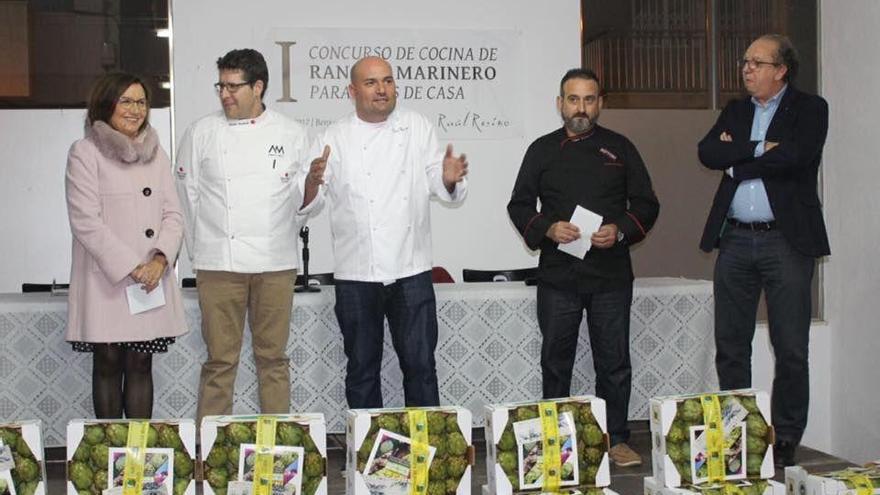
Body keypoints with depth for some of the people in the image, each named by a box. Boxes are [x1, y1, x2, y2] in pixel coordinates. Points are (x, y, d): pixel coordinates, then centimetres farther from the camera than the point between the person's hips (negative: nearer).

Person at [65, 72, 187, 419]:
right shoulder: (85, 152, -2)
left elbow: (173, 214, 9)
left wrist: (160, 260, -9)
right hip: (106, 279, -4)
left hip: (152, 278, 4)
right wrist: (130, 267, -13)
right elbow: (86, 222, -9)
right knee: (108, 365, 3)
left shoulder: (155, 153, 13)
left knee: (141, 365, 5)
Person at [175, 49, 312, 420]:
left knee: (273, 357, 9)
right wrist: (200, 249, 6)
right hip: (218, 263, 0)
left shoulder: (291, 135, 4)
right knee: (220, 359, 3)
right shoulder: (202, 132, 4)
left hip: (274, 264, 1)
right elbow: (188, 195, 8)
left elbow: (302, 196, 8)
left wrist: (281, 242, 4)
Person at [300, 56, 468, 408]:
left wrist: (450, 180, -14)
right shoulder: (336, 137, 4)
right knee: (362, 368, 8)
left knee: (420, 363, 4)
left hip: (411, 271, 1)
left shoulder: (418, 128, 8)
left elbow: (440, 189, 9)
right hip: (356, 275, 0)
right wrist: (313, 182, -22)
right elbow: (307, 203, 1)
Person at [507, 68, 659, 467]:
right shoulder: (542, 150, 8)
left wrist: (620, 231, -11)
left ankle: (616, 440, 14)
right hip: (558, 274, 0)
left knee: (614, 362, 4)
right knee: (555, 362, 5)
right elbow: (519, 206, 7)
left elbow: (646, 205, 8)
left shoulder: (620, 149, 8)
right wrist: (547, 229, -12)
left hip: (611, 273, 0)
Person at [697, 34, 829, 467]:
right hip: (735, 241, 5)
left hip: (786, 240, -4)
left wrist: (736, 161, -6)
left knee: (790, 349, 0)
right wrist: (759, 150, -12)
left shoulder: (809, 109, 1)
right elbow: (708, 153, -2)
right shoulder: (736, 111, 15)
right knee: (730, 346, 7)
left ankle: (785, 439, 10)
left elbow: (795, 156, -17)